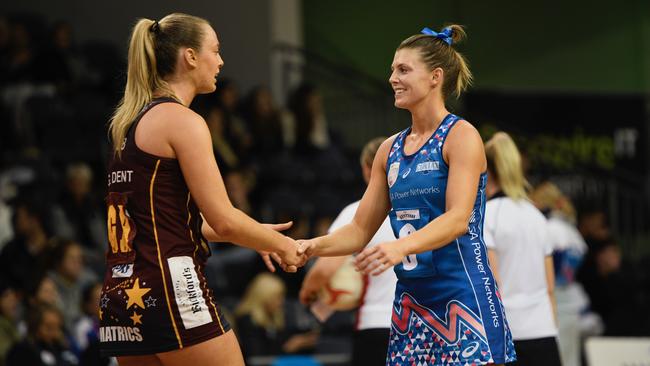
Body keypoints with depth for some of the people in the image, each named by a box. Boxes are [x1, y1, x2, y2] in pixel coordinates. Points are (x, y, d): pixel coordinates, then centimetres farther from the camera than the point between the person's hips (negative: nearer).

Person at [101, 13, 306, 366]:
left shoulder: (133, 122, 17)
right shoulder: (182, 121, -9)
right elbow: (223, 220, -12)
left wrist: (256, 235, 27)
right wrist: (281, 244, 5)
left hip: (120, 295, 8)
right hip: (170, 288, -8)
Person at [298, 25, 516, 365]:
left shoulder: (461, 136, -5)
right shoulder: (390, 149, 14)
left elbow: (458, 219, -18)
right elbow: (360, 230, 15)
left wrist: (401, 247, -33)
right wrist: (313, 246, -3)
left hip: (463, 296, -6)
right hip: (411, 298, 6)